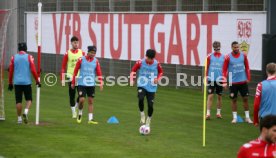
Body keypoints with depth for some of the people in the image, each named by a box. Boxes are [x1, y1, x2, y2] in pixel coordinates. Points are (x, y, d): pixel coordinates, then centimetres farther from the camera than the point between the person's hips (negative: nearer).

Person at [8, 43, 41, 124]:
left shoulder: (13, 57, 4)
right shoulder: (29, 57, -1)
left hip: (17, 82, 1)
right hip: (26, 82, -1)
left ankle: (19, 118, 8)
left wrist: (10, 83, 14)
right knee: (29, 99, 11)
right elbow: (33, 70, -6)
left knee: (18, 101, 7)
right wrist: (37, 81, 3)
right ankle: (26, 112, -14)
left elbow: (10, 71, 6)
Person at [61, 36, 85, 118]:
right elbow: (63, 66, 1)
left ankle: (76, 105, 24)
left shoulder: (82, 53, 5)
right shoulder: (67, 53, -1)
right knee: (72, 95, 2)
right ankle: (73, 112, 12)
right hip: (71, 76, -2)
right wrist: (63, 78, -5)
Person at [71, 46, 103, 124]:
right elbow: (75, 71, 3)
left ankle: (90, 119, 7)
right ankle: (80, 114, 17)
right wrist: (73, 82, 5)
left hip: (91, 84, 2)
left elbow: (99, 73, 3)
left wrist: (101, 83, -10)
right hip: (82, 83, -2)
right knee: (82, 100, -10)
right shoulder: (81, 60, -4)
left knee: (90, 101, 3)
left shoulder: (96, 61, 2)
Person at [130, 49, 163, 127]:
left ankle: (148, 122, 23)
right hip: (142, 85, -1)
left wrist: (157, 78, -5)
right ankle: (142, 115, -3)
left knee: (150, 105, -3)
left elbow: (161, 72, 14)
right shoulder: (140, 62, -7)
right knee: (140, 99, -29)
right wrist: (131, 80, -12)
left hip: (152, 87, 1)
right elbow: (133, 71, 4)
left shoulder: (156, 64, -3)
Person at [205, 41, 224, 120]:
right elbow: (207, 68, 5)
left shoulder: (223, 57, 3)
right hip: (211, 79, -1)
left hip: (220, 80, 2)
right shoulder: (210, 56, 1)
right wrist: (206, 77, 0)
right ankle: (208, 113, -6)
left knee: (219, 96, 9)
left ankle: (218, 113, 22)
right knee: (210, 96, -6)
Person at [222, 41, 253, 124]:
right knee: (234, 99, 5)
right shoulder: (228, 57, -7)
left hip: (243, 81, 2)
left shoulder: (243, 55, 0)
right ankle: (235, 117, 13)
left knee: (245, 98, 4)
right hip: (233, 82, -2)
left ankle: (247, 117, 12)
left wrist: (248, 78, 4)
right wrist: (224, 82, -9)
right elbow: (224, 70, -4)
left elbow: (247, 67, 9)